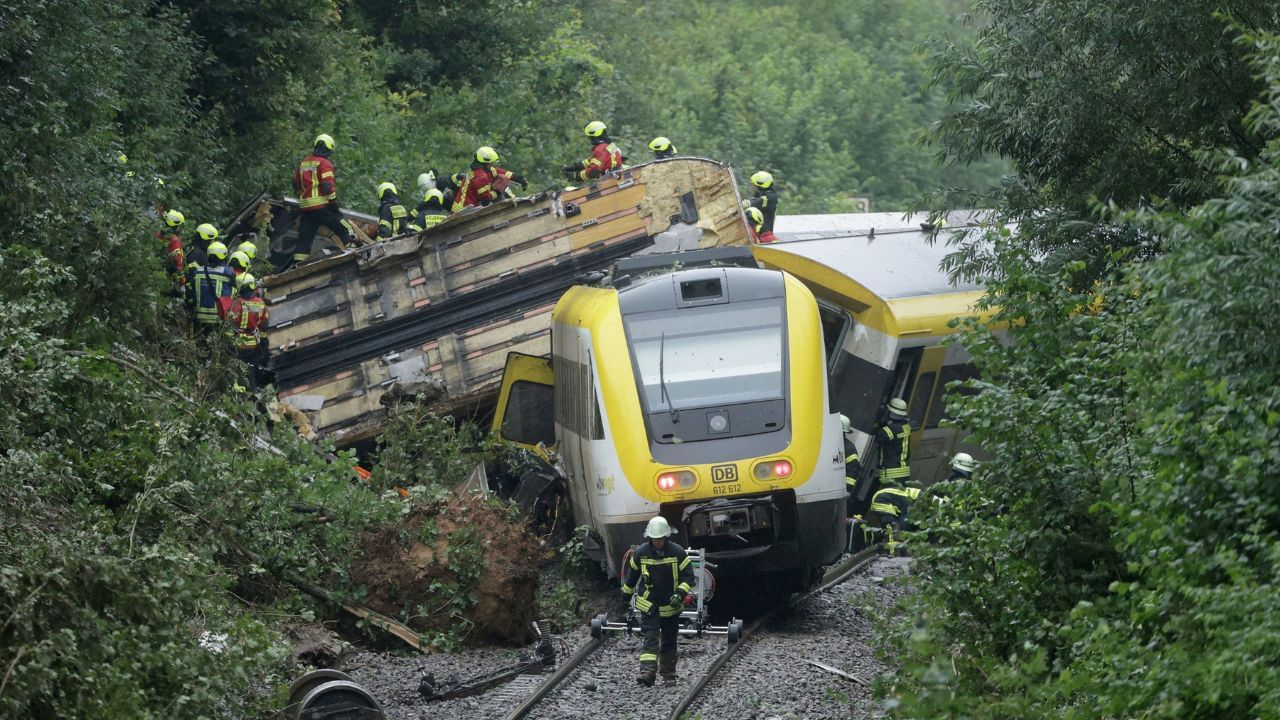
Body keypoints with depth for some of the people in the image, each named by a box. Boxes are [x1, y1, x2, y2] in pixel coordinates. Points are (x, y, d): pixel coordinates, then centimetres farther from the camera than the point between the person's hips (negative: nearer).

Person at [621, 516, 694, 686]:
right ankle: (648, 671, -26)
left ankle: (668, 673, 25)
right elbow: (631, 574, 12)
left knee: (669, 640, 11)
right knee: (650, 637, -15)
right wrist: (627, 592, 21)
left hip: (670, 606, 1)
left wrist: (680, 593, -22)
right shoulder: (641, 553, -5)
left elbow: (688, 576, -8)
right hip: (648, 604, 0)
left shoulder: (678, 553, -10)